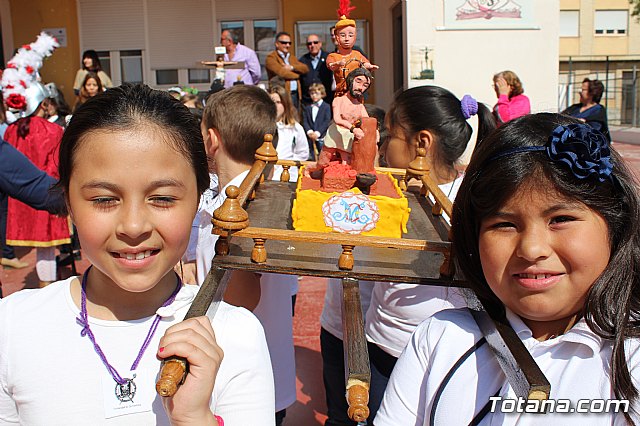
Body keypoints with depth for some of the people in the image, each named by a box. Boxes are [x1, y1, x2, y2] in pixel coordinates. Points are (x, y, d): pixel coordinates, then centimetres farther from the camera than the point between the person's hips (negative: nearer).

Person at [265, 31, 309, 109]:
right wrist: (297, 74, 0)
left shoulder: (292, 57, 22)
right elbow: (282, 73, -16)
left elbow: (305, 69, 9)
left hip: (296, 94, 7)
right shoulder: (271, 58, -2)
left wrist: (292, 67, -8)